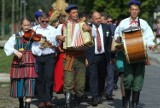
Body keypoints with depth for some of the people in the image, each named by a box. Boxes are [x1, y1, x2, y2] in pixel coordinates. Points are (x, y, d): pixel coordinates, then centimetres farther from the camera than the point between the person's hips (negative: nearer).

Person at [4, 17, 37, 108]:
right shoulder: (16, 36, 9)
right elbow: (7, 46, -1)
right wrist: (15, 51, -17)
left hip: (30, 62, -2)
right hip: (18, 62, 2)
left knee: (29, 85, -11)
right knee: (18, 84, 9)